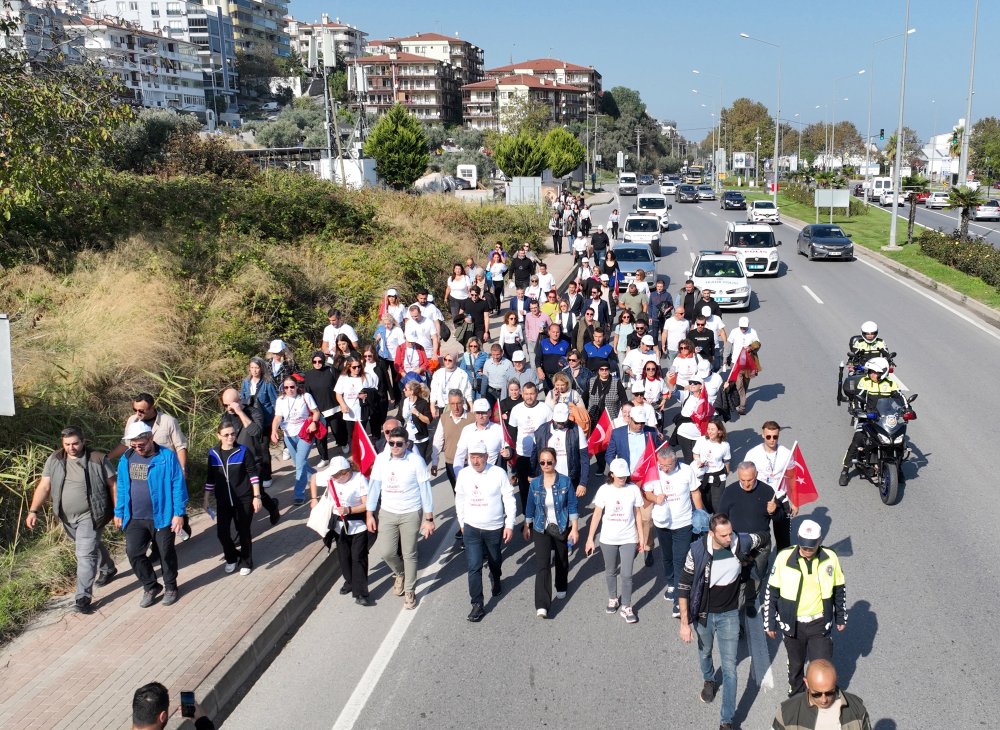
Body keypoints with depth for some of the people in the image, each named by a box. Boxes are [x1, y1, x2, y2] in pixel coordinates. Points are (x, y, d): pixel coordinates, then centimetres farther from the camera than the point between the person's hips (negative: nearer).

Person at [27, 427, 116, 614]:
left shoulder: (98, 459, -13)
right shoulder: (54, 460, -1)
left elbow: (113, 485, -8)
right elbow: (44, 487, 0)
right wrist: (33, 511, -10)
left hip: (90, 516, -5)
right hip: (67, 517, 5)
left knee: (86, 554, -11)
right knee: (92, 545, 25)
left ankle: (83, 597, -6)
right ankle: (108, 569, 50)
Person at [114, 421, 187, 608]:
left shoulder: (167, 456, -14)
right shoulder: (126, 458, 0)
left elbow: (178, 486, -12)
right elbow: (121, 487, 9)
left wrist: (179, 513, -13)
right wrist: (119, 513, 11)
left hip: (162, 517, -4)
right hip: (135, 519, 4)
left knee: (166, 553, 10)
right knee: (134, 553, 1)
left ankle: (171, 587, 30)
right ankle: (150, 586, 22)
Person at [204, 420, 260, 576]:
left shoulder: (243, 451, -10)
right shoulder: (213, 453, -1)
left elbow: (253, 475, -7)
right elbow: (210, 478, 9)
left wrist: (257, 497, -10)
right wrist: (206, 499, 11)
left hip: (244, 500, -3)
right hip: (223, 501, 3)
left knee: (244, 532, 7)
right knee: (222, 532, 1)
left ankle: (246, 562, 27)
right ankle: (231, 558, 28)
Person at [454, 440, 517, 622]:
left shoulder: (498, 473, -16)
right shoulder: (463, 474, -7)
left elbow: (509, 500, -9)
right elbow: (459, 499, 7)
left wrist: (509, 525, -8)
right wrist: (461, 522, 13)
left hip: (495, 528, -1)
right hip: (471, 528, 1)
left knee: (495, 561, 21)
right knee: (473, 567, -5)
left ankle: (495, 580, 53)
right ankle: (477, 605, 4)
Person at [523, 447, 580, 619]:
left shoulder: (565, 481, -11)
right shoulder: (535, 484, -6)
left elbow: (573, 506, -7)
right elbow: (530, 507, 5)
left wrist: (575, 529, -9)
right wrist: (526, 527, 12)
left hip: (562, 528, 0)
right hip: (541, 529, 0)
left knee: (562, 560, 19)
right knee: (542, 565, -11)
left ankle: (561, 588, 47)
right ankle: (542, 606, -14)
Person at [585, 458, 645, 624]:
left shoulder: (633, 489, -8)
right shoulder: (604, 490, -9)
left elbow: (637, 515, 2)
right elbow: (597, 515, -4)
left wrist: (641, 537, 6)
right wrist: (590, 538, -4)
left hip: (629, 539, -1)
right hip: (608, 539, 1)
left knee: (626, 575, -1)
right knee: (610, 572, 18)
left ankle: (626, 607, 12)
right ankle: (613, 599, 40)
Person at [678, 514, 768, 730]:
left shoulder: (741, 542, -20)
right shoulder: (698, 550, -25)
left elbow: (764, 537, 4)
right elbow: (684, 587, -16)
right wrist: (684, 623, -15)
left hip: (729, 615, 0)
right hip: (703, 614, 0)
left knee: (729, 668, 2)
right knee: (705, 653, 26)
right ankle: (709, 681, 59)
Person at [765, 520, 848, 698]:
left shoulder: (830, 558, -12)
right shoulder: (784, 557, -16)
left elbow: (839, 589, 5)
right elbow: (771, 592, -6)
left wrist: (841, 618, 11)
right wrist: (769, 623, -3)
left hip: (820, 623, 0)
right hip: (792, 624, 0)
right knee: (795, 664, 18)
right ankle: (796, 696, 42)